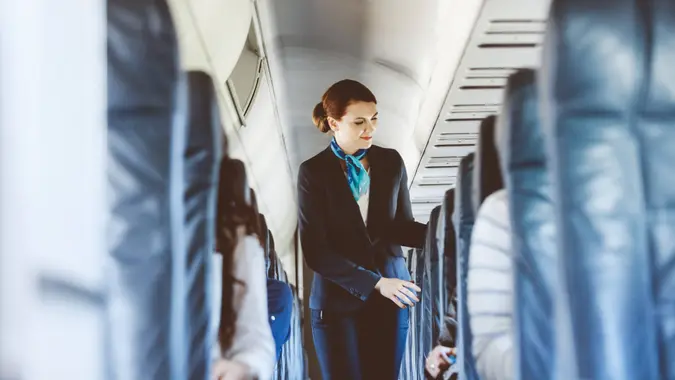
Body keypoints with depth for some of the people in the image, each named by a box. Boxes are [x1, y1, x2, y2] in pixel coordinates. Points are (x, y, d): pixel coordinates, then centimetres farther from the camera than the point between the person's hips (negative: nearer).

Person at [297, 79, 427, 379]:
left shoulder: (391, 162, 4)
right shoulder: (313, 172, -6)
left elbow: (401, 227, 3)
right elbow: (315, 250, -11)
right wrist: (376, 283, -18)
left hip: (390, 298, 3)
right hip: (338, 300, -2)